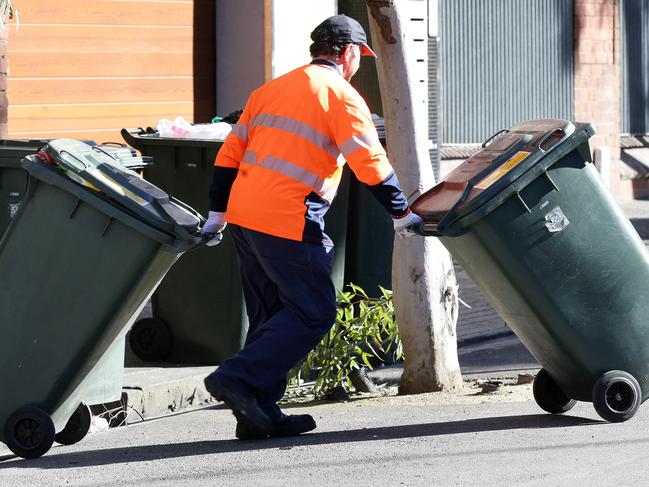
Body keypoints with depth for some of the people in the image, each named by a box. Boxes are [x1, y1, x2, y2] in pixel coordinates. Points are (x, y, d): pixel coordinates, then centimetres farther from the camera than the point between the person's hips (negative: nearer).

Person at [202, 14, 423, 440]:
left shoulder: (271, 89, 19)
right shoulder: (341, 94, -2)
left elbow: (230, 154, 18)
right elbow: (370, 163, -8)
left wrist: (218, 213, 23)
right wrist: (401, 213, 2)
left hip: (243, 214, 8)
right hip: (287, 224, -8)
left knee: (271, 314, 15)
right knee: (313, 312, -1)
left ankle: (260, 413, 14)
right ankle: (238, 379, -11)